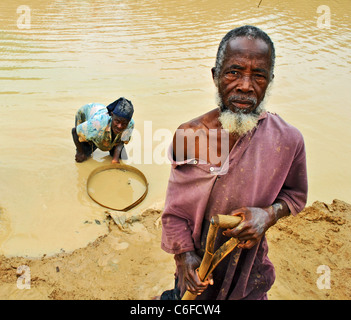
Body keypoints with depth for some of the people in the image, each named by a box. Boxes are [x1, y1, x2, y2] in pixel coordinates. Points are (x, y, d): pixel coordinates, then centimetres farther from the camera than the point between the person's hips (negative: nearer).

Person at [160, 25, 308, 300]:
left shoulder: (288, 141, -20)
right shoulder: (189, 135, -19)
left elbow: (296, 195, -1)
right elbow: (175, 208, -10)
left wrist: (269, 213, -21)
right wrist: (184, 255, -17)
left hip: (248, 262, 0)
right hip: (196, 259, 0)